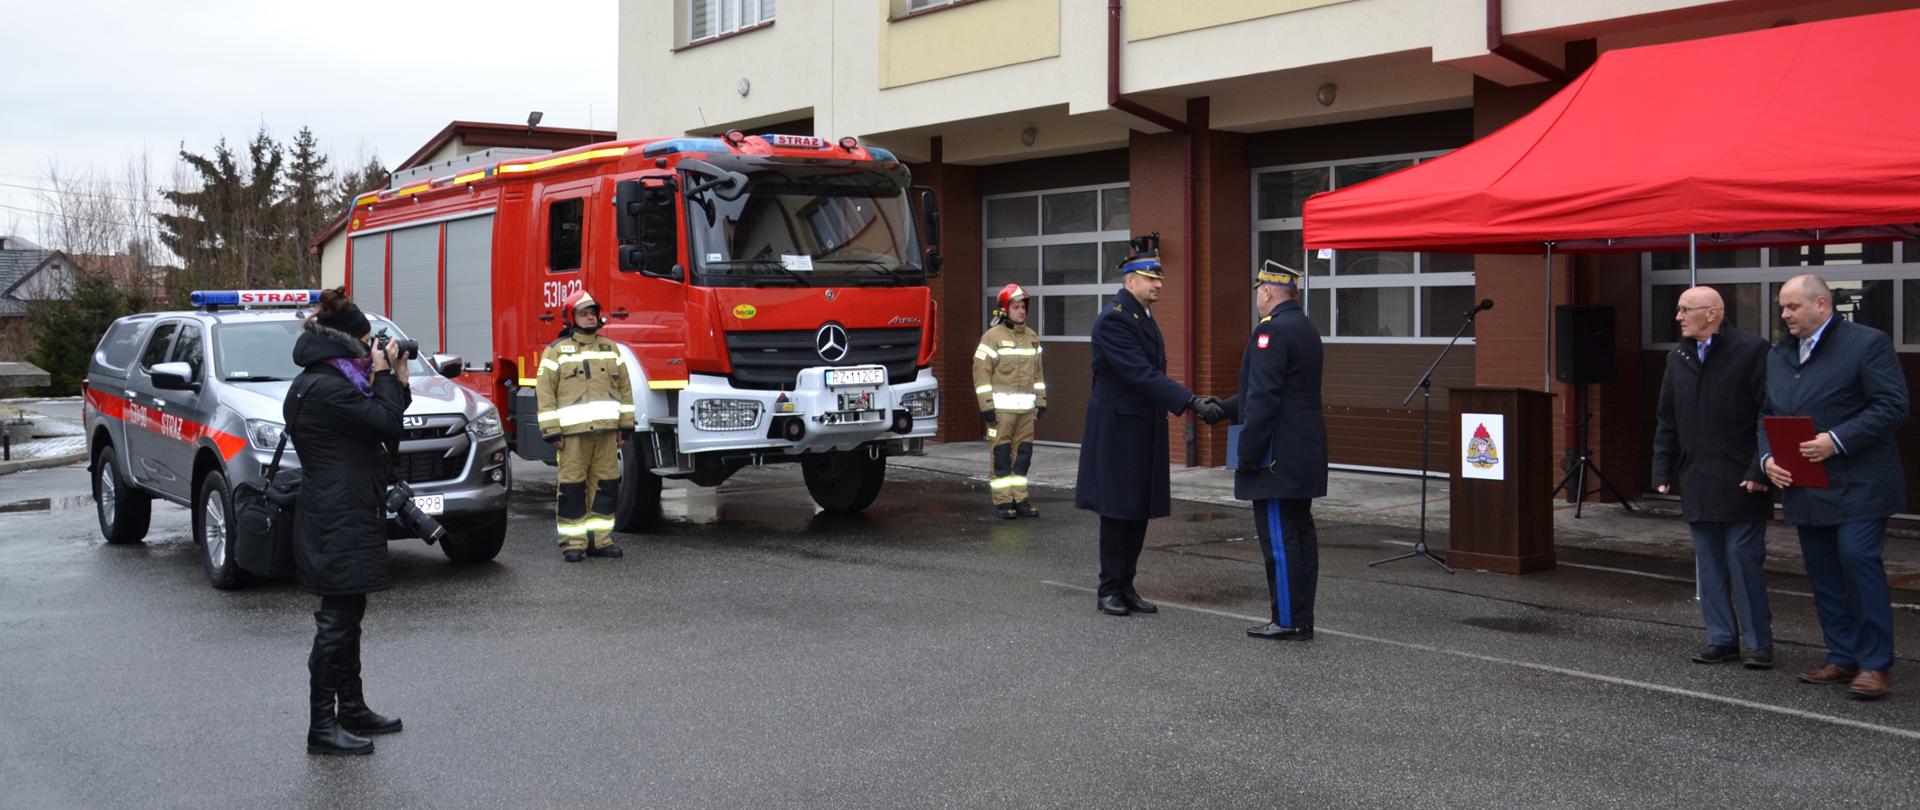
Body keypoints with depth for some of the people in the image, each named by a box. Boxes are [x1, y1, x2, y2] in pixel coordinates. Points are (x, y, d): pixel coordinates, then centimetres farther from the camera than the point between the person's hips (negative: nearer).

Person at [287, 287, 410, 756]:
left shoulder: (331, 383, 15)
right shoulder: (324, 388, -18)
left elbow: (377, 422, 17)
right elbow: (387, 422, -21)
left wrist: (394, 380, 9)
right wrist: (386, 375, -8)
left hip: (347, 519, 11)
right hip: (337, 523, -11)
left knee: (348, 617, 17)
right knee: (336, 621, -6)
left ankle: (352, 709, 27)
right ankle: (322, 728, 0)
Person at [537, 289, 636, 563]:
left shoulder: (610, 348, 15)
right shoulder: (556, 351, 4)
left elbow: (624, 388, 16)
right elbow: (545, 392, -1)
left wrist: (626, 426, 9)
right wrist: (551, 432, -8)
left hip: (606, 429, 4)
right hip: (572, 431, -4)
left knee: (606, 485, 5)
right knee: (572, 487, -1)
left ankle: (599, 539, 14)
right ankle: (572, 542, 5)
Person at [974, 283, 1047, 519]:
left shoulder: (1032, 337, 14)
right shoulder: (993, 336, -5)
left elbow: (1037, 372, 19)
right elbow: (981, 372, -9)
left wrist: (1041, 402, 14)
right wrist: (986, 406, -14)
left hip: (1026, 408, 6)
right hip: (1001, 406, -6)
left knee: (1023, 453, 6)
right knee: (1002, 454, -3)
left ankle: (1019, 499, 13)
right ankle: (1002, 501, 2)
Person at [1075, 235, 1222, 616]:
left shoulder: (1143, 317, 13)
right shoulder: (1114, 319, -17)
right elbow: (1141, 374, -26)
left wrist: (1192, 401, 12)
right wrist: (1191, 402, -31)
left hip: (1144, 430, 9)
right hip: (1118, 430, -9)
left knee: (1140, 511, 10)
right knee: (1117, 511, -1)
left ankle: (1126, 586, 18)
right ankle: (1109, 589, 10)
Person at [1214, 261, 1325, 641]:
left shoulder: (1272, 330, -16)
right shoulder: (1306, 329, 15)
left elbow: (1263, 398, -21)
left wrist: (1247, 455, -17)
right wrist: (1223, 408, 26)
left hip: (1278, 457, -10)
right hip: (1304, 455, 10)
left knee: (1278, 537, -4)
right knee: (1300, 533, 11)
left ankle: (1287, 621, 0)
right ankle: (1302, 619, 16)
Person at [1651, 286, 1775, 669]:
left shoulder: (1751, 350, -8)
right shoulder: (1678, 357, 11)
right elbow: (1666, 420, 15)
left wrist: (1759, 471, -14)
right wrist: (1663, 471, 9)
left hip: (1740, 481, -6)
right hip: (1697, 481, 6)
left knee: (1745, 559, -2)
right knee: (1708, 562, 9)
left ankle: (1759, 643, 8)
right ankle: (1722, 638, 18)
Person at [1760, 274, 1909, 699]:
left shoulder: (1867, 343, -6)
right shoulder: (1778, 356, 14)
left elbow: (1892, 406, -13)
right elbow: (1767, 415, 16)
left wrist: (1837, 440, -21)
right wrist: (1768, 457, -2)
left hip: (1857, 485, -7)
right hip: (1806, 488, 7)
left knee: (1858, 561, -12)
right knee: (1824, 575, 10)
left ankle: (1874, 663, -3)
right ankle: (1843, 658, 19)